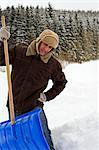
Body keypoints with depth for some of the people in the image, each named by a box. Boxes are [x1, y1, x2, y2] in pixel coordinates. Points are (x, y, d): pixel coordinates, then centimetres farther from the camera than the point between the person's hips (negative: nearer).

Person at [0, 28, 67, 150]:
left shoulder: (53, 64, -5)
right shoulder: (19, 51, -6)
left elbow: (61, 82, 10)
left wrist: (47, 96, -1)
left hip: (34, 107, -1)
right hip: (14, 106, 2)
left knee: (44, 137, 2)